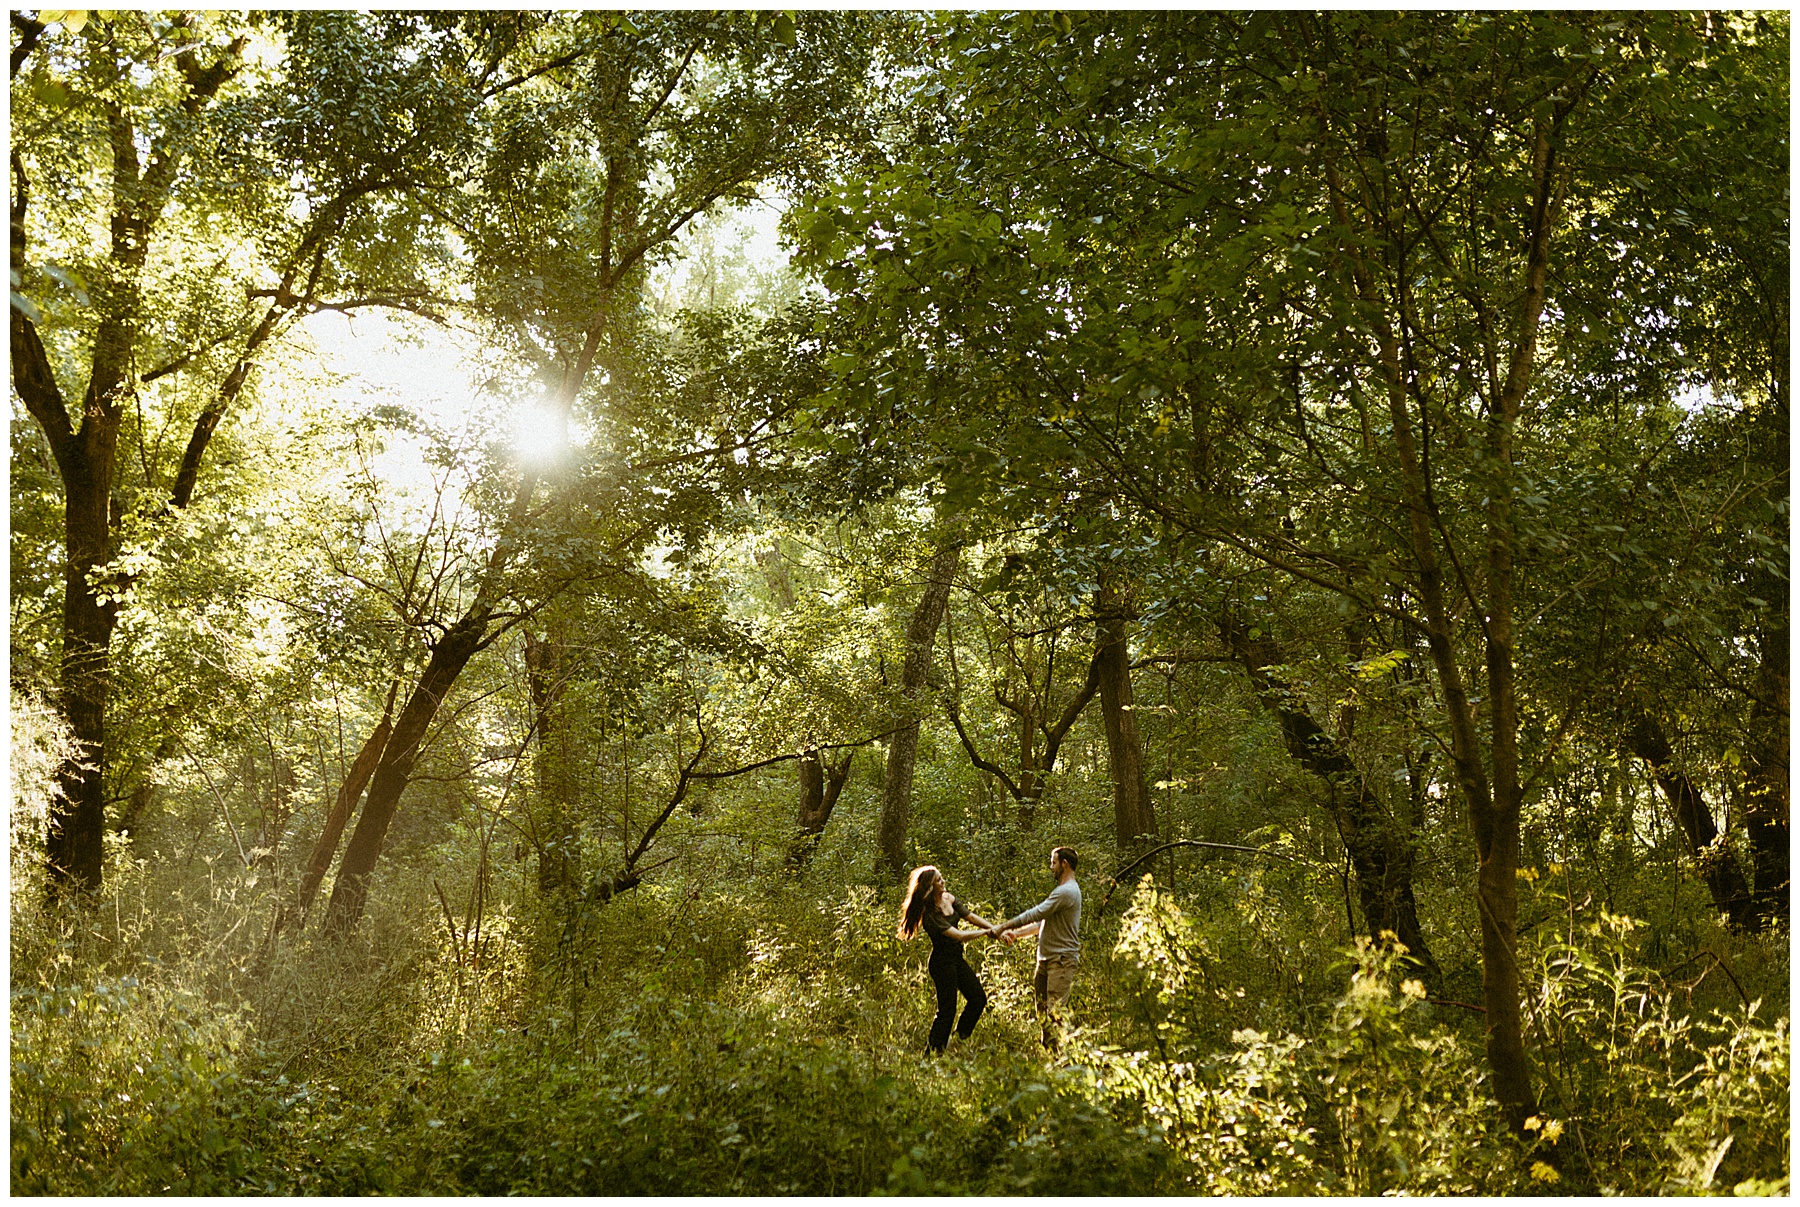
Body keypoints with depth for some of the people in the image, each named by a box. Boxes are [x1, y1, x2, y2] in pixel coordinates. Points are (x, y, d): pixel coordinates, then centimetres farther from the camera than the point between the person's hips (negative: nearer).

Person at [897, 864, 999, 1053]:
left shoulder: (949, 898, 1)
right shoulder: (930, 914, -24)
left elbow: (970, 917, 1)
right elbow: (958, 936, -28)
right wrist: (987, 932, -22)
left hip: (957, 958, 9)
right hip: (942, 964, -9)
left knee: (978, 998, 12)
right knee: (947, 1010, -3)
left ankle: (960, 1039, 28)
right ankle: (933, 1051, 11)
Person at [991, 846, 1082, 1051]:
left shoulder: (1066, 891, -15)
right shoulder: (1062, 891, 21)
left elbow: (1035, 914, -17)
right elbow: (1042, 922, 22)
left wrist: (1003, 927, -12)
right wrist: (1016, 933, 12)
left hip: (1061, 959, -11)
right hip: (1046, 959, 11)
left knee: (1054, 1010, -14)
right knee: (1042, 1008, 11)